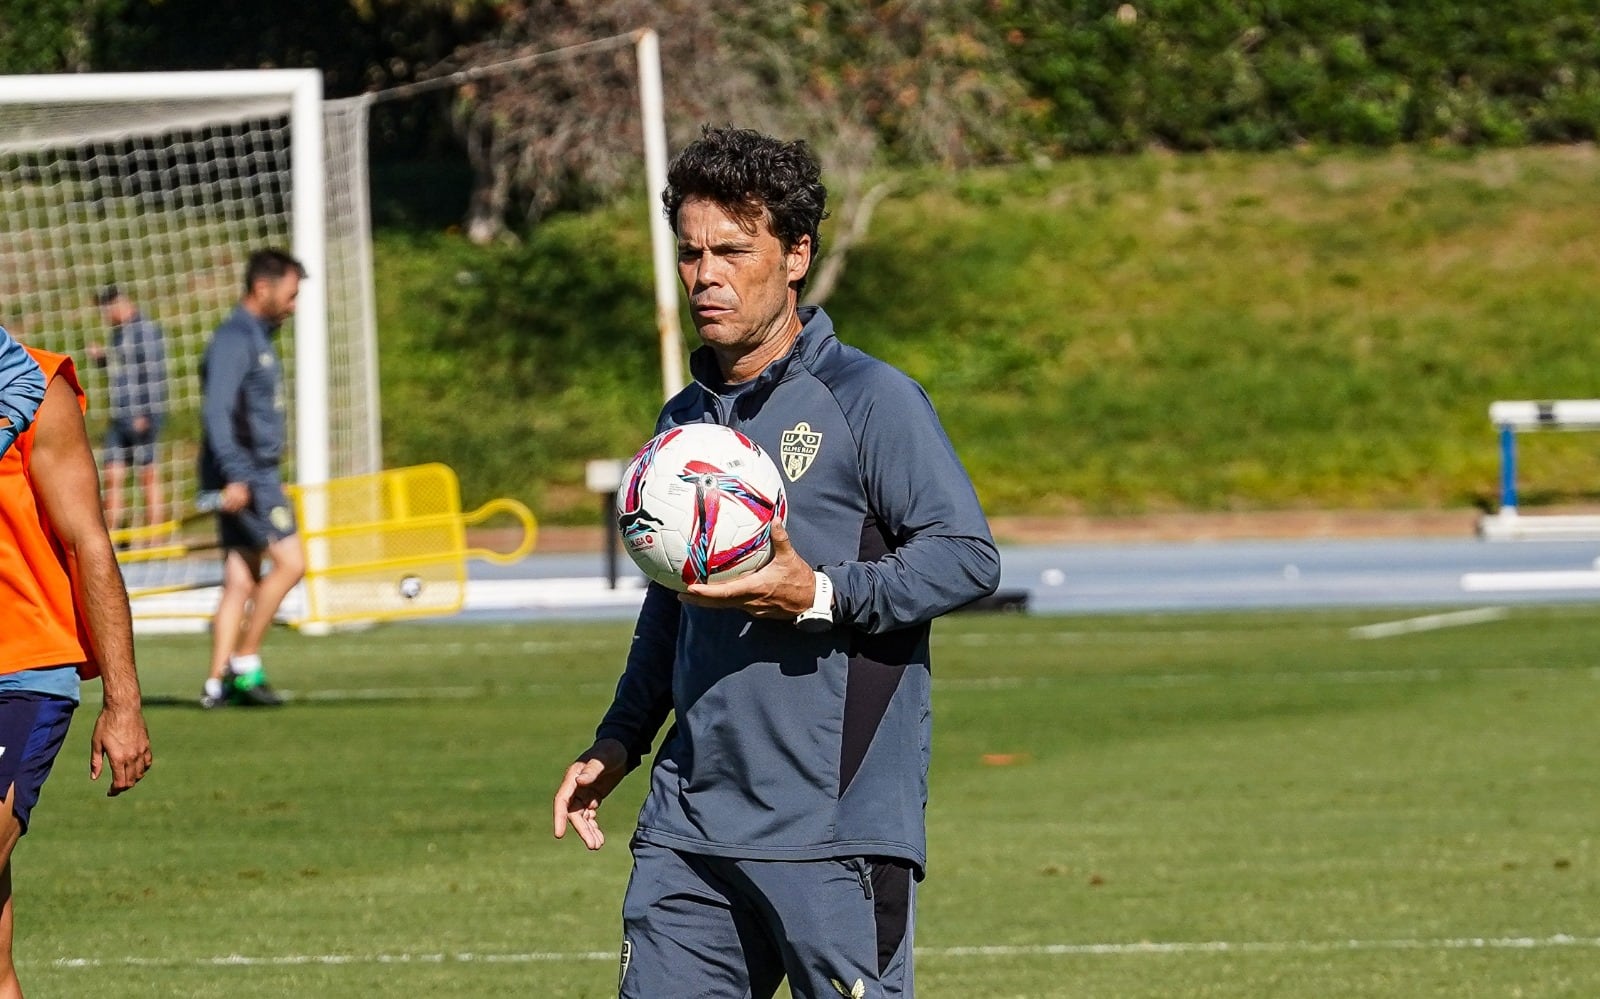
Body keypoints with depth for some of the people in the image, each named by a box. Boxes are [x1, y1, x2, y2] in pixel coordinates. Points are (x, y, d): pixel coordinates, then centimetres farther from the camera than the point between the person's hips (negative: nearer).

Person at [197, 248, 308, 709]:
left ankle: (218, 682, 4)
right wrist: (235, 476, -27)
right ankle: (245, 664, -7)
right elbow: (216, 412, -21)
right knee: (289, 562, -11)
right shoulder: (234, 339, -12)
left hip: (254, 476, 10)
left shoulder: (256, 338, 19)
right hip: (244, 476, -10)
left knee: (241, 580, 6)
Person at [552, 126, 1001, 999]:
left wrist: (821, 596, -20)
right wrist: (618, 741, 20)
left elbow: (968, 557, -10)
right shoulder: (683, 421, 17)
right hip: (689, 826, 6)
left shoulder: (869, 401, -5)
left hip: (837, 823, -6)